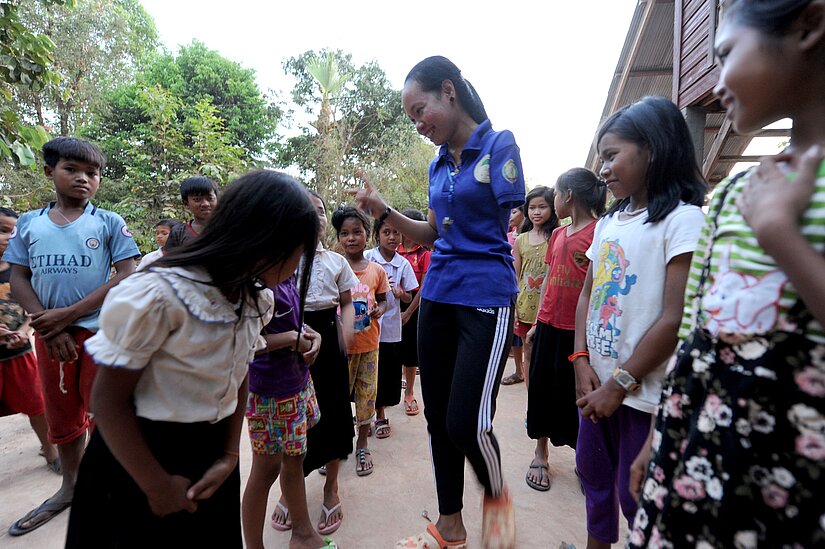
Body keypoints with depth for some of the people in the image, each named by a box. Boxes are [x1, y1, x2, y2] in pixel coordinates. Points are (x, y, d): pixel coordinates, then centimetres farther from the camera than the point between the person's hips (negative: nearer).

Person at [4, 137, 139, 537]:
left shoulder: (110, 223, -3)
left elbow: (126, 276, -10)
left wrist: (69, 314, -15)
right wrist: (48, 328, -8)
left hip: (101, 332, -4)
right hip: (50, 336, 4)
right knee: (61, 417, 18)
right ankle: (69, 487, 37)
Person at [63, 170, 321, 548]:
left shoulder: (257, 298, -4)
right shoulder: (158, 294, -25)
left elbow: (238, 377, 3)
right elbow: (108, 400, -18)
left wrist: (230, 455, -2)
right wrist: (157, 486, -11)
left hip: (212, 453, 6)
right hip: (140, 456, -5)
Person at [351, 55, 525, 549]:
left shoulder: (500, 145, -5)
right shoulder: (439, 164, 14)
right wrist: (384, 211, 7)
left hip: (486, 298, -7)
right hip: (437, 297, 7)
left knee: (466, 423, -7)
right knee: (438, 418, 12)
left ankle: (496, 493, 29)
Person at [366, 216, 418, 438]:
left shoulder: (403, 264, 0)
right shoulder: (366, 258, -5)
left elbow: (409, 298, 5)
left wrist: (400, 293, -17)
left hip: (390, 327, 2)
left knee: (388, 373, 11)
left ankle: (380, 415, 30)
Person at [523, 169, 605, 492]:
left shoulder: (600, 230, -9)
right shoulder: (557, 234, 11)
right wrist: (537, 323, 15)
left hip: (579, 330, -6)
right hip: (549, 326, 7)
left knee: (577, 395, 7)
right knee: (542, 390, 13)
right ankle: (541, 456, 31)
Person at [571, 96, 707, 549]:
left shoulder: (683, 219, -13)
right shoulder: (608, 222, 9)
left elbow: (676, 319, -18)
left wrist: (620, 383, -16)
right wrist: (582, 362, -2)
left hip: (643, 391, -7)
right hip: (597, 384, 7)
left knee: (635, 495, 9)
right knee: (593, 476, 21)